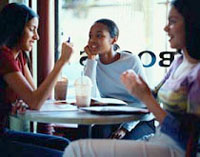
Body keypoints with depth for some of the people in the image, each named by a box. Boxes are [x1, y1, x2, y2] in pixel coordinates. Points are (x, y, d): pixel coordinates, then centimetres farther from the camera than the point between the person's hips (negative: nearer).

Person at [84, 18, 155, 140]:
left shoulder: (131, 61, -6)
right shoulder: (93, 65, 3)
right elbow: (91, 98, -16)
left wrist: (125, 128, -21)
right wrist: (91, 59, -11)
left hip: (138, 121, -2)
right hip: (110, 121, 2)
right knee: (99, 132, -30)